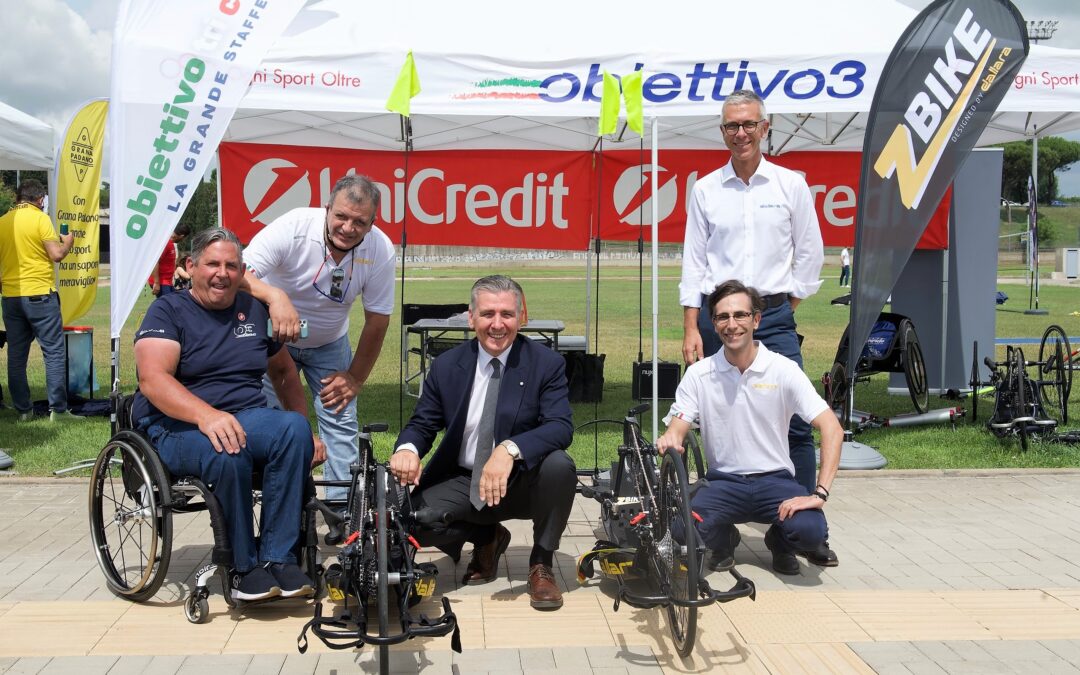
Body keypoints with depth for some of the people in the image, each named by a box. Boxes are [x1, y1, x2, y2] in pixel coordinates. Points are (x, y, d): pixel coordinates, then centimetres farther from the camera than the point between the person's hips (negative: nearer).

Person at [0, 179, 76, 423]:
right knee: (54, 352, -1)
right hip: (39, 294, -5)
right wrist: (67, 242, 7)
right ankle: (58, 409, -3)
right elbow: (56, 255, -13)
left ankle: (23, 410, 12)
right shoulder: (40, 218, -7)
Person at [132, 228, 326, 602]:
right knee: (227, 454, -38)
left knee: (294, 428, -29)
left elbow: (284, 371, 23)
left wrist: (306, 432, 11)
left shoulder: (254, 309, 16)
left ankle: (277, 557, -25)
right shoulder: (168, 311, 0)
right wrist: (206, 415, -33)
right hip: (177, 426, -4)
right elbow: (153, 379, -16)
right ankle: (244, 567, -18)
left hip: (248, 417, 4)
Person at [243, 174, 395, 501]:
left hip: (329, 344, 2)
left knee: (341, 422, -4)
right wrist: (274, 296, -56)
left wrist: (355, 379, -7)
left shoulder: (381, 251, -22)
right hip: (274, 338, -2)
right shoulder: (293, 226, -30)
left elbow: (377, 321, -12)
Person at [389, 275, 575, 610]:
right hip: (463, 482, 2)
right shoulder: (446, 366, -1)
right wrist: (407, 448, -24)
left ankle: (541, 564, -7)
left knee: (559, 465, -34)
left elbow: (561, 427, -21)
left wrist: (509, 449, -41)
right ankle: (487, 538, 11)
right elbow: (422, 424, 3)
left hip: (522, 481, -2)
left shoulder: (546, 364, -9)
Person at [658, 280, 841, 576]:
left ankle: (779, 542, 11)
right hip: (724, 482, 0)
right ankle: (722, 543, 10)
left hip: (775, 480, 0)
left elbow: (832, 429, -12)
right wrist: (669, 441, -30)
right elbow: (676, 429, -4)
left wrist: (820, 493, -23)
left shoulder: (783, 370, -7)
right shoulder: (698, 374, -1)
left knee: (811, 531, -29)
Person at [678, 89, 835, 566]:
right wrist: (691, 329, -1)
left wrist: (787, 305, 6)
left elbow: (810, 253, 11)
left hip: (774, 316, 0)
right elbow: (694, 263, 5)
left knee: (796, 420, -6)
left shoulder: (791, 185, 6)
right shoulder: (705, 190, 7)